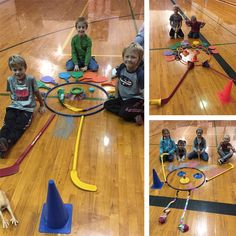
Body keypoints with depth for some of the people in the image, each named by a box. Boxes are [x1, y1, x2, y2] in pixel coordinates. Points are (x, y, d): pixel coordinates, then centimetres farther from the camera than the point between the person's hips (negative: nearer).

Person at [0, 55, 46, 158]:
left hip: (27, 108, -3)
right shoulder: (10, 80, 5)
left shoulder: (30, 79, -5)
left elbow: (37, 93, 8)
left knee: (19, 127, -27)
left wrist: (42, 105, 16)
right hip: (14, 107, 3)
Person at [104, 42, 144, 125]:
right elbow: (118, 81, 10)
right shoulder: (121, 68, -7)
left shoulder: (140, 74, -24)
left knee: (124, 113, -30)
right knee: (107, 104, -3)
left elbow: (144, 92, -24)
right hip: (123, 97, 8)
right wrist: (116, 96, 14)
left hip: (136, 99, -8)